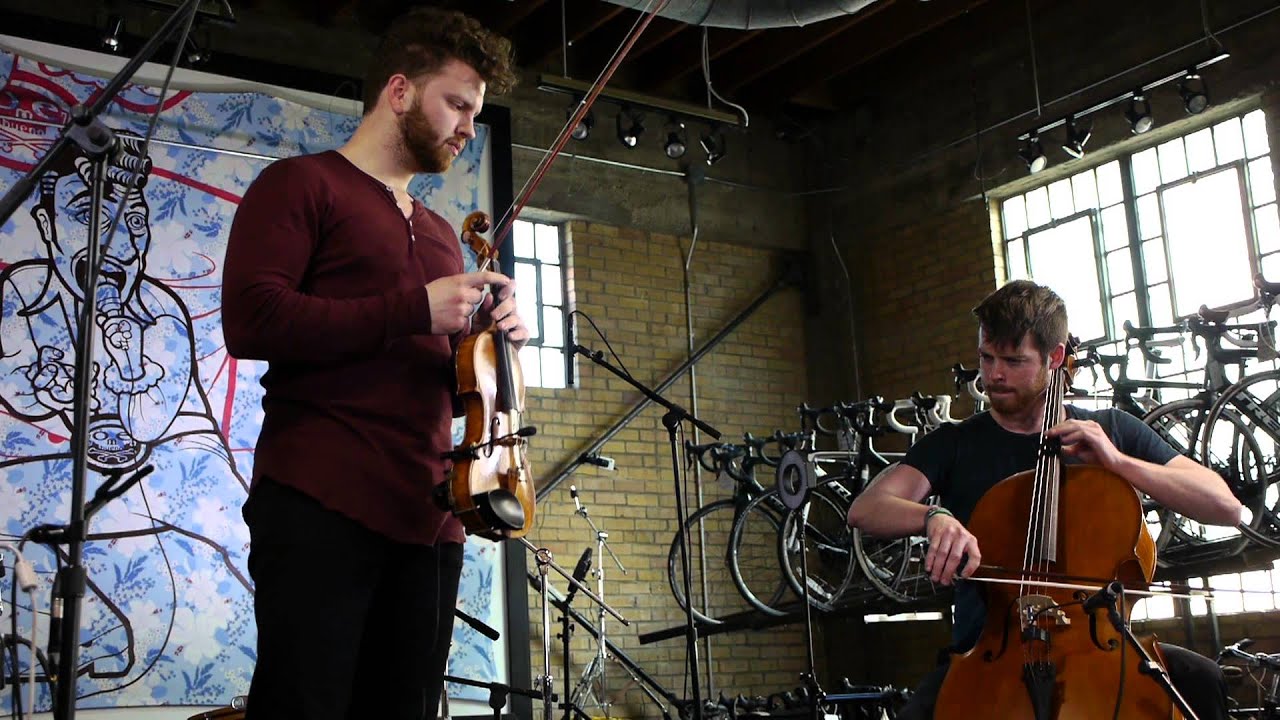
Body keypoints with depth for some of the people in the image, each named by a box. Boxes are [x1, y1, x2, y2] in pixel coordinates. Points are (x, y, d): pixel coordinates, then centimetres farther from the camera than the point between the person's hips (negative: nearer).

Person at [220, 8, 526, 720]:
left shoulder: (441, 233, 26)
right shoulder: (302, 185, 4)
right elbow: (250, 320, -11)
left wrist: (495, 337, 9)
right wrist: (416, 309, -14)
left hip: (426, 520, 7)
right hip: (320, 509, -7)